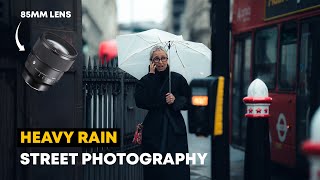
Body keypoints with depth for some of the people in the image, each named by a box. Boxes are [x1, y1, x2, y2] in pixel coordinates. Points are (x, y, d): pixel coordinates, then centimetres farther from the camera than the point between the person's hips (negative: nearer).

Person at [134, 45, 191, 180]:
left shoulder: (178, 79, 6)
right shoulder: (145, 81, 5)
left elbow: (189, 102, 10)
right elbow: (140, 102, -13)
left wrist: (176, 100, -10)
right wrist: (152, 76, -9)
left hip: (175, 130, 0)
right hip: (153, 132, 0)